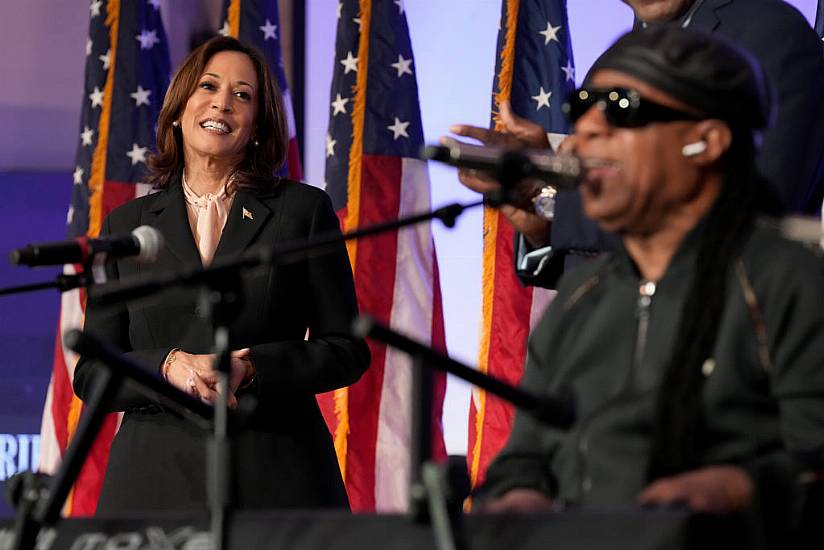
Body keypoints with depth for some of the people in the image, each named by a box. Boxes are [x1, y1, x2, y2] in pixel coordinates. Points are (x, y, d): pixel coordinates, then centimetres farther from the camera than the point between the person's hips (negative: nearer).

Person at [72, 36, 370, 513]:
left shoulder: (304, 209, 6)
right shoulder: (127, 226, 12)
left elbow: (348, 349, 4)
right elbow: (91, 374, 9)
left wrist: (250, 369, -12)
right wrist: (170, 366, -11)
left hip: (275, 477, -1)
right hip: (156, 476, 1)